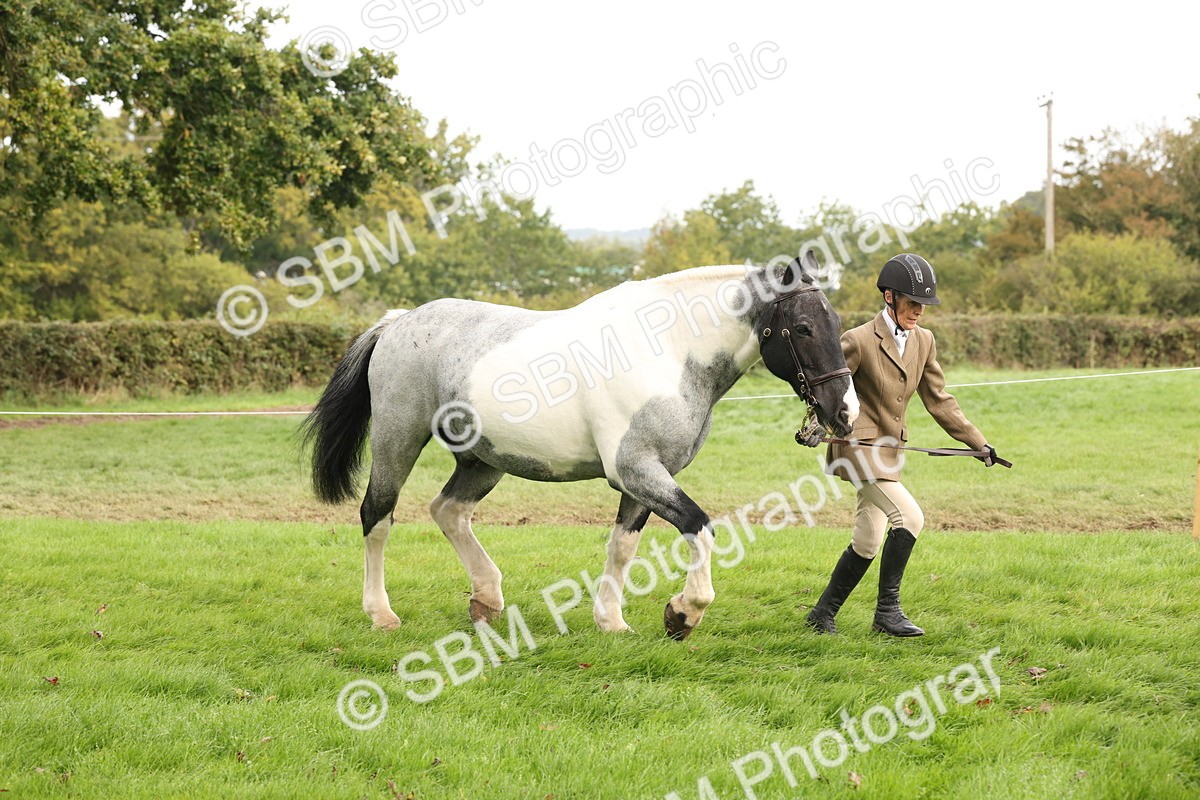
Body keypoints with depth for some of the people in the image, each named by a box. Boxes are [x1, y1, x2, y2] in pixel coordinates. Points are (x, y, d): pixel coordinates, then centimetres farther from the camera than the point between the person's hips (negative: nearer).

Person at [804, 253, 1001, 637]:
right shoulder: (858, 341, -15)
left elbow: (939, 401, 11)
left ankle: (823, 613, 25)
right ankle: (887, 609, -11)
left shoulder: (924, 342, 6)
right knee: (909, 516, -20)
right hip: (859, 448, -8)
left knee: (867, 544, 11)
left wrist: (978, 442, 7)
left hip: (888, 450, 8)